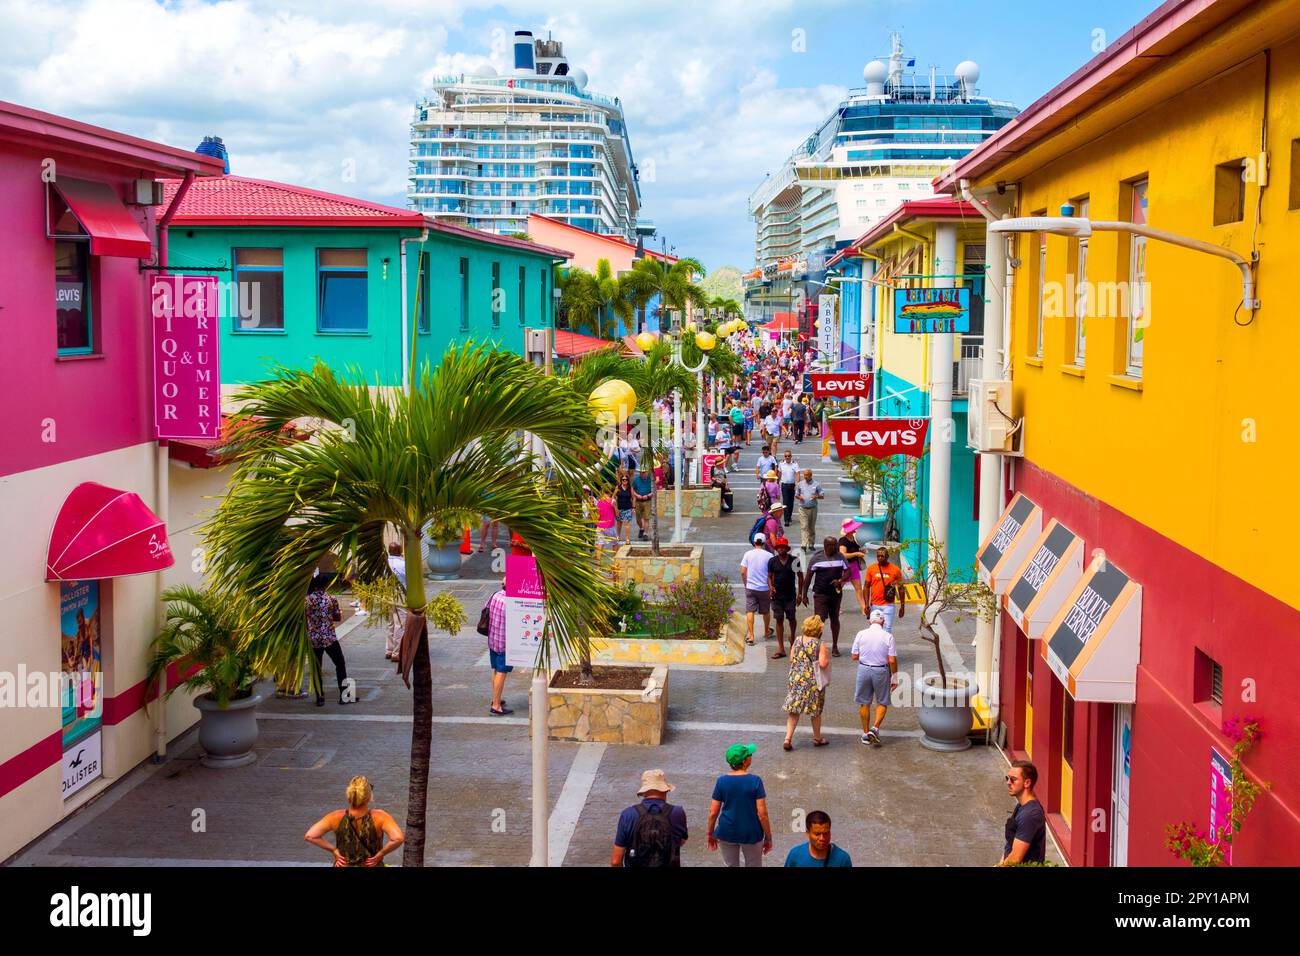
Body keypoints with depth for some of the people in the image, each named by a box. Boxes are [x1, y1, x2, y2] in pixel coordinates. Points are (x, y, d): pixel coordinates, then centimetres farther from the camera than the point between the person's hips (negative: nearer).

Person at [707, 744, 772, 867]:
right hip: (751, 834, -2)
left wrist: (710, 834, 10)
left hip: (727, 833, 2)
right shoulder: (755, 781, -17)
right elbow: (762, 813, -15)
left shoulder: (722, 781, -10)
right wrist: (768, 837, -4)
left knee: (730, 866, 18)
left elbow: (713, 812, -5)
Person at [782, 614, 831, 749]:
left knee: (793, 710, 8)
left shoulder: (797, 641, -1)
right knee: (816, 710, 15)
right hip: (813, 681, -3)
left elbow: (791, 659, 5)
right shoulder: (820, 644, -14)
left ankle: (788, 739, -1)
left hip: (796, 679, 3)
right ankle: (817, 738, 29)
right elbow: (823, 663, -20)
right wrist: (827, 657, 0)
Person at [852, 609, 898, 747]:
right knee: (882, 702, 15)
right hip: (881, 671, -2)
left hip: (864, 669, 2)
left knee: (864, 703, 14)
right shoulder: (888, 636, -9)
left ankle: (866, 733, 21)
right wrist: (894, 677, 1)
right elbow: (892, 660, -11)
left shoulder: (861, 634, -5)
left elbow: (854, 656, -1)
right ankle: (875, 728, 0)